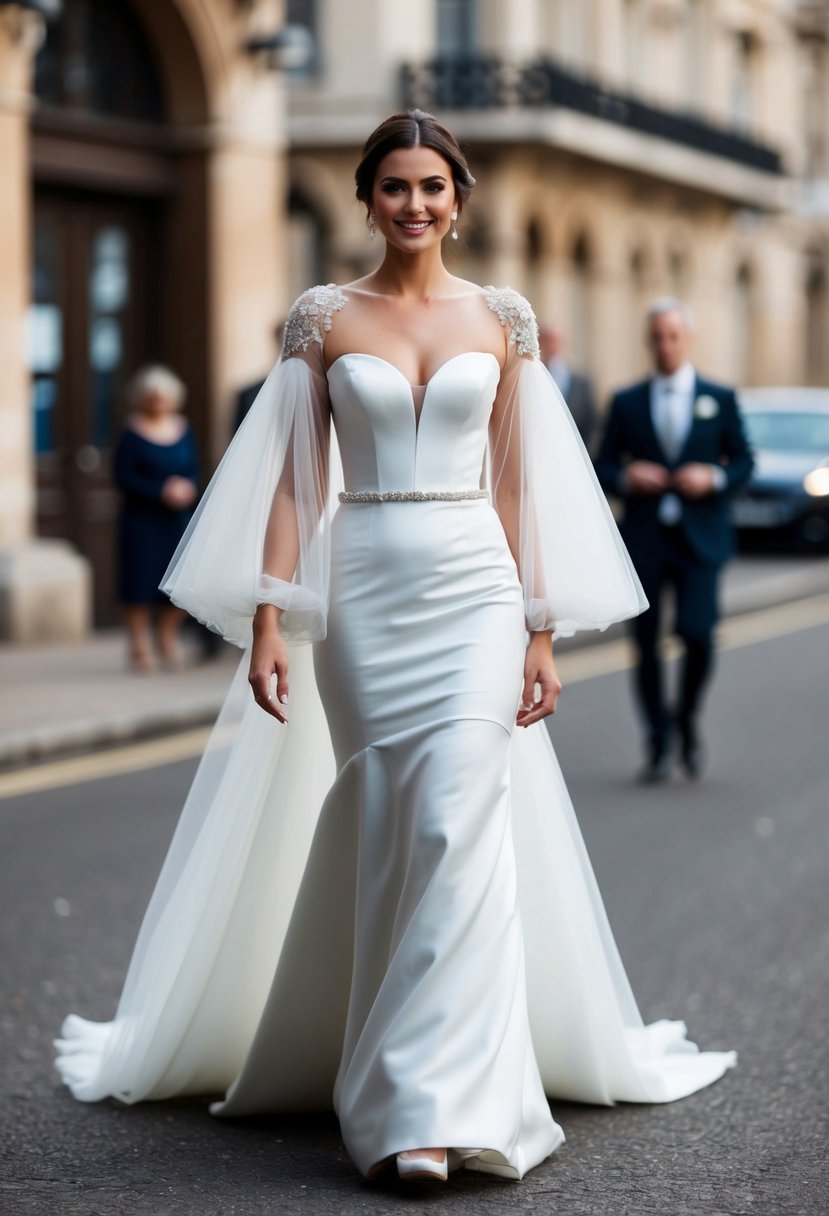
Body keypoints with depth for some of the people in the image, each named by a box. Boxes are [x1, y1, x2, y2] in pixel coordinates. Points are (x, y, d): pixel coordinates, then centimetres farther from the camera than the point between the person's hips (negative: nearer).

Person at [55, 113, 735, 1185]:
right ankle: (412, 1093, 12)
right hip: (363, 593, 0)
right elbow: (292, 481, 3)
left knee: (457, 826, -13)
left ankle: (431, 1104, -12)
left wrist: (540, 630, 5)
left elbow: (516, 482, 9)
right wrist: (267, 624, -5)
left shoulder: (502, 320, 8)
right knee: (387, 835, 0)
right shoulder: (323, 319, 5)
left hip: (475, 588, 0)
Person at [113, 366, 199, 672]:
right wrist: (161, 491, -17)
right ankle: (140, 645, 6)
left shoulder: (183, 429, 7)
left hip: (177, 517, 4)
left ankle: (167, 639, 19)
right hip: (141, 517, -4)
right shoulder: (133, 434, -6)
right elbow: (124, 477, -9)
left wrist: (188, 487, -11)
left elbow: (194, 469, 11)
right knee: (141, 581, -4)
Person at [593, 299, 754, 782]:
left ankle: (689, 717, 14)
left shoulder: (720, 399, 7)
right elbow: (603, 465, 10)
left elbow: (744, 461, 8)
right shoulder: (627, 402, 9)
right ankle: (660, 746, 11)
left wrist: (715, 478, -11)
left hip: (700, 538, -1)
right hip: (644, 538, 1)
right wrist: (626, 478, -12)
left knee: (698, 634, -14)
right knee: (647, 643, 0)